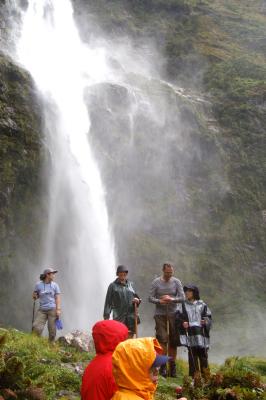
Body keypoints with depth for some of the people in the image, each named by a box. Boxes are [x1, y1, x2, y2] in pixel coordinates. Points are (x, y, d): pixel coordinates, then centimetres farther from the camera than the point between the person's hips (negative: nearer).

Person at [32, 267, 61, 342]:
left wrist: (58, 309, -8)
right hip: (42, 310, 0)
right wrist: (34, 296, -10)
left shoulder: (55, 285, 4)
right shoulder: (38, 285, 3)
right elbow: (35, 296, 14)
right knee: (36, 327, -12)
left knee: (52, 329, 0)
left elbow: (57, 298, 1)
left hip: (52, 309, 0)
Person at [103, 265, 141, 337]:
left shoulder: (130, 284, 14)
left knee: (130, 337, 4)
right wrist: (106, 316, -5)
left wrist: (137, 300, -2)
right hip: (118, 318, -3)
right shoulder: (113, 286, 4)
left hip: (131, 317, 3)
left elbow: (136, 296, 22)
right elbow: (108, 302, 2)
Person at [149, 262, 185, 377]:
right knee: (162, 339, -8)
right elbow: (150, 298, 0)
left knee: (173, 340, 3)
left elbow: (182, 297, 0)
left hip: (173, 314, 2)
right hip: (160, 314, -1)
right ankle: (163, 365, -1)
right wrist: (159, 301, -18)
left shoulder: (176, 282, 4)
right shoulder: (156, 282, 1)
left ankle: (172, 366, 12)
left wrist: (172, 299, -16)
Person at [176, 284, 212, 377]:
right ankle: (193, 376, 1)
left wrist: (206, 322, -10)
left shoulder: (202, 305, 13)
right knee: (192, 355, -5)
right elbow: (178, 317, 6)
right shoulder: (183, 305, 14)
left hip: (201, 333, 0)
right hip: (190, 334, 0)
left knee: (203, 354, -2)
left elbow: (209, 317, 10)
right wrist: (182, 323, -12)